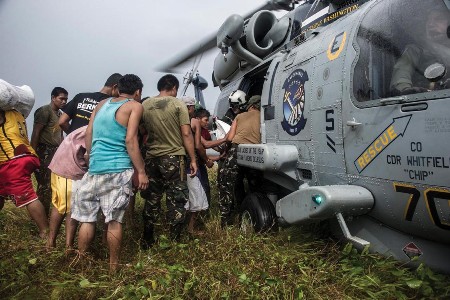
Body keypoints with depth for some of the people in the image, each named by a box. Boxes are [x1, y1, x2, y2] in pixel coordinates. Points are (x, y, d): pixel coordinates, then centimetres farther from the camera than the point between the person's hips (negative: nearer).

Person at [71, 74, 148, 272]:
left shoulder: (102, 104, 17)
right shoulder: (135, 106, 0)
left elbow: (88, 134, 15)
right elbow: (130, 140, -10)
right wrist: (141, 171, -8)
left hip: (94, 168, 5)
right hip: (118, 169, -5)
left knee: (87, 218, 11)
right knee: (114, 221, 2)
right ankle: (113, 267, 13)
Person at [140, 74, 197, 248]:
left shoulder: (145, 105, 6)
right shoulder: (178, 105, -5)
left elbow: (142, 132, 10)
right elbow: (186, 134, -9)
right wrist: (193, 159, -5)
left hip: (151, 158, 5)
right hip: (173, 158, -4)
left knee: (151, 200, 15)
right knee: (176, 200, 5)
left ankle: (147, 241, 24)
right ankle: (174, 240, 9)